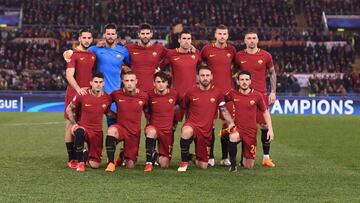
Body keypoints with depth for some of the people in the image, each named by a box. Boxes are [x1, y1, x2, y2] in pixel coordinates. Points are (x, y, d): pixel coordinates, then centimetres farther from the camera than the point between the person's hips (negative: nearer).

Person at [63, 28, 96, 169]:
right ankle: (71, 159, 0)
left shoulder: (93, 55, 15)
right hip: (74, 93, -6)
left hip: (88, 93, 6)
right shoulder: (73, 54, -5)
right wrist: (78, 89, -29)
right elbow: (69, 75, -15)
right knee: (71, 124, -3)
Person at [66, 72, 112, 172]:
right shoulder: (82, 95, -9)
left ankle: (87, 156, 32)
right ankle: (80, 162, -23)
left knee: (95, 165, -7)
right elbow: (69, 109, 4)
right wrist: (74, 124, -7)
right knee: (79, 132, -43)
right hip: (83, 127, -2)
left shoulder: (107, 98, -3)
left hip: (97, 132, 2)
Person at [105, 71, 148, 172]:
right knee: (111, 130, -39)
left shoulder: (143, 96, -6)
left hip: (135, 132, 1)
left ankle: (125, 156, 41)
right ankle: (111, 163, -29)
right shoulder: (116, 94, -7)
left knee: (130, 165, 2)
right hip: (120, 127, -1)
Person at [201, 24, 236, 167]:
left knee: (226, 122, 2)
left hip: (227, 90, 2)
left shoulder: (231, 50, 7)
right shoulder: (207, 49, 1)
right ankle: (210, 157, 5)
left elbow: (236, 66, 24)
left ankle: (225, 157, 9)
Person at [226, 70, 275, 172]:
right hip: (237, 128, 0)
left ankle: (244, 156, 41)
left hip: (251, 132, 1)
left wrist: (270, 129, -2)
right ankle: (233, 164, -21)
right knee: (234, 137, -40)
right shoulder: (233, 94, -4)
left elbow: (265, 112, 5)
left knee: (249, 166, 4)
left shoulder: (257, 95, -6)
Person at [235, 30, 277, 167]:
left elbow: (272, 73, 12)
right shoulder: (239, 56, 4)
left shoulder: (265, 56, 3)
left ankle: (266, 157, 3)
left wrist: (273, 92, 5)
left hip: (261, 94, 0)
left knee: (265, 125, -2)